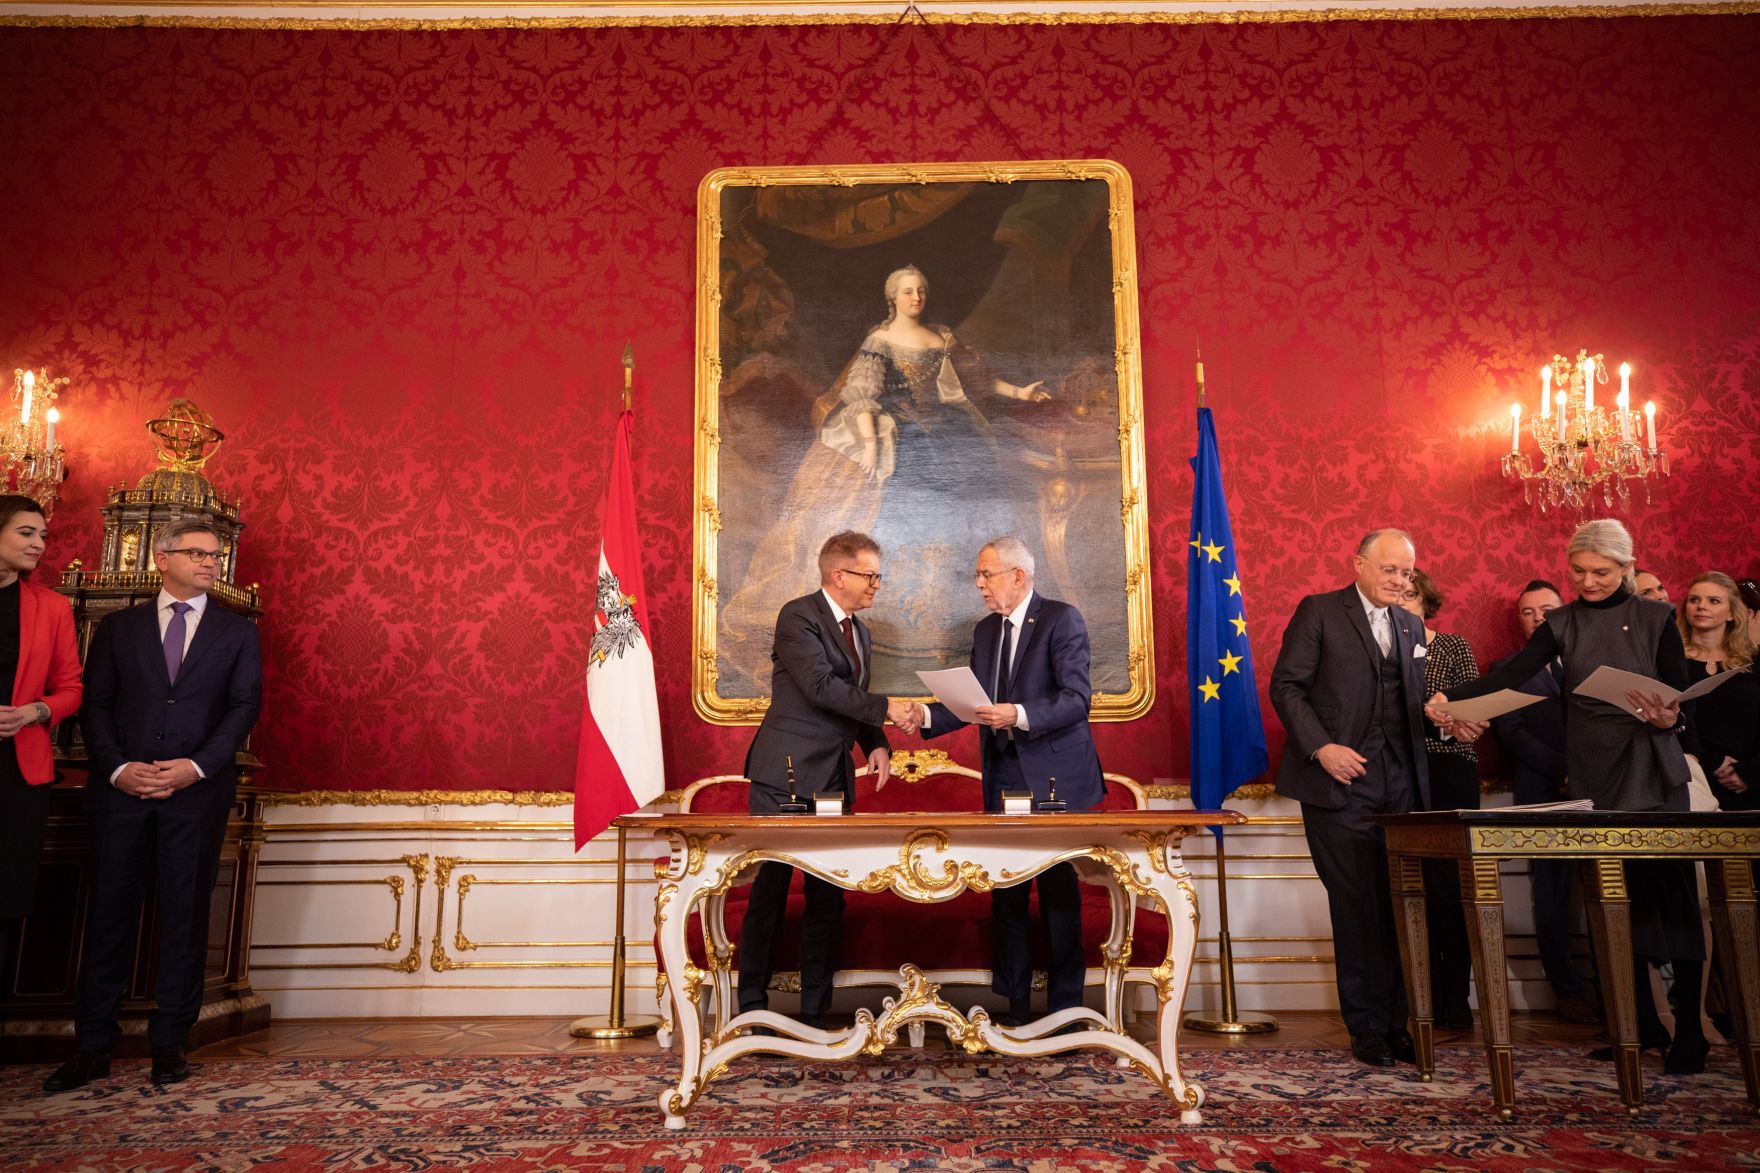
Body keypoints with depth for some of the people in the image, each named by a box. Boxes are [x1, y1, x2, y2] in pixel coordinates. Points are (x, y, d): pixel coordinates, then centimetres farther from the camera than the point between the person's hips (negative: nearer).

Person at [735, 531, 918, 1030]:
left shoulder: (859, 631, 16)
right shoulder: (798, 616, -10)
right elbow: (820, 685, -21)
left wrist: (876, 744, 2)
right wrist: (886, 708, -21)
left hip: (834, 778, 8)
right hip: (786, 773, -7)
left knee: (828, 894, 9)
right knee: (771, 888, 1)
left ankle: (815, 1007, 18)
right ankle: (752, 1005, 13)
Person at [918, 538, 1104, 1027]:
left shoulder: (1061, 619, -8)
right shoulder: (985, 630, 14)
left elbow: (1076, 697, -16)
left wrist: (1019, 715, -29)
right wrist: (928, 717, -3)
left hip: (1053, 776, -6)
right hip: (1003, 777, 6)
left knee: (1059, 893, 2)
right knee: (1005, 892, 10)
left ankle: (1064, 1008, 15)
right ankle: (1015, 1005, 22)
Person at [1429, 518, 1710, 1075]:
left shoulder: (1655, 618, 1)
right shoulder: (1561, 624, 5)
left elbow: (1679, 694, -1)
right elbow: (1510, 674, -9)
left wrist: (1668, 719, -25)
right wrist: (1448, 698, -24)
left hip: (1650, 770, -2)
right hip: (1591, 773, 2)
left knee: (1670, 891, 0)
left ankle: (1689, 1029, 9)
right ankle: (1643, 1023, 16)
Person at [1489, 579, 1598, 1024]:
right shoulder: (1506, 668, 10)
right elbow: (1510, 732, -1)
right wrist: (1564, 769, -11)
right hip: (1544, 792, -2)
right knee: (1553, 892, -2)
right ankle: (1569, 991, 4)